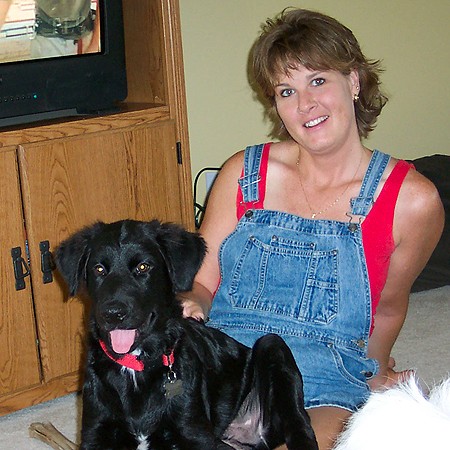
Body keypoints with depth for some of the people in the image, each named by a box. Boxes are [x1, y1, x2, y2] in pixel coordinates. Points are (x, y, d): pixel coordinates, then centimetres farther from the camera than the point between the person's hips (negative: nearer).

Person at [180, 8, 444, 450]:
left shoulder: (413, 201, -1)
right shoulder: (244, 173, 4)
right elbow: (200, 282, 9)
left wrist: (375, 371, 30)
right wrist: (190, 306, -14)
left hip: (327, 385, -1)